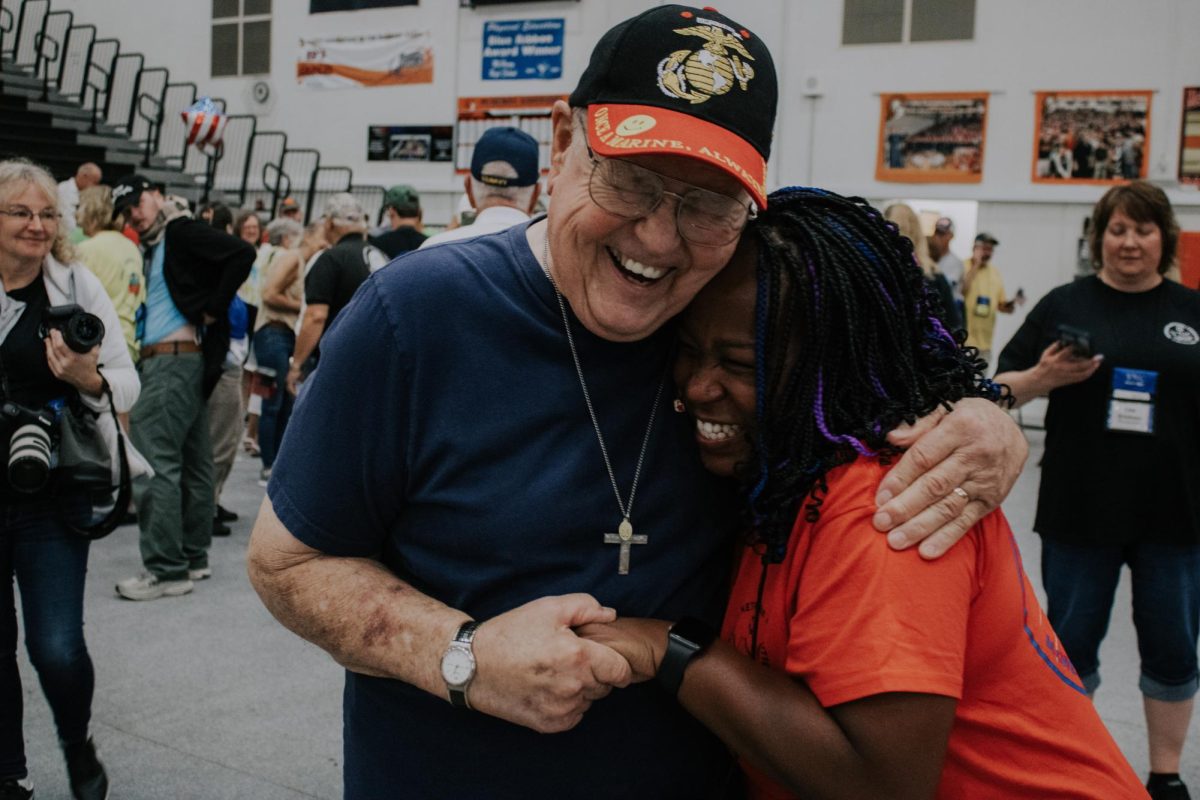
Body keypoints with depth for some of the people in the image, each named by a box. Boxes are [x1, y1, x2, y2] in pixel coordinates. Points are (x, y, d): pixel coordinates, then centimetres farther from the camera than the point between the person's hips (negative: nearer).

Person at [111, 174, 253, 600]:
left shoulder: (181, 231, -6)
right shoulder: (153, 248, 21)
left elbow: (242, 253, -19)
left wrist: (212, 310, -16)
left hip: (174, 360, -10)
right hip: (160, 361, 10)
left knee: (152, 462, -11)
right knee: (191, 462, 13)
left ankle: (166, 569, -9)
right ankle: (193, 557, 22)